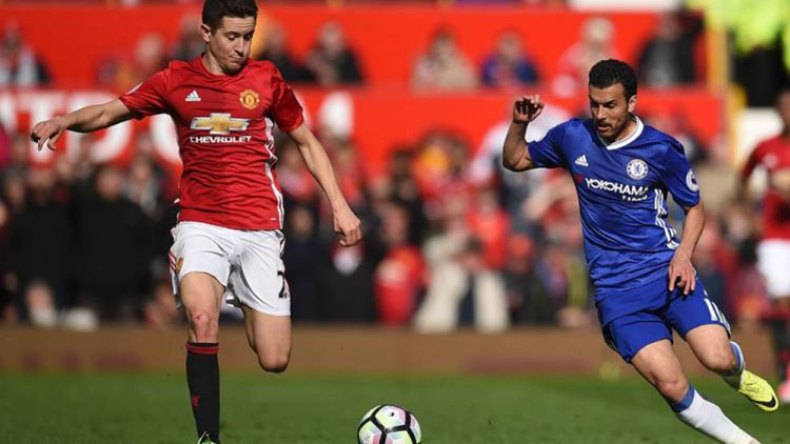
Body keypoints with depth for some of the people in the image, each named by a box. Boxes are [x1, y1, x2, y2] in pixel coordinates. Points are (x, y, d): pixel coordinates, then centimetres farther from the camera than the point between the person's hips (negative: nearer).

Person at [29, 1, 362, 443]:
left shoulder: (267, 79, 4)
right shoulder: (177, 81, 3)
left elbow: (307, 142, 14)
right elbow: (108, 112, 6)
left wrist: (340, 205, 8)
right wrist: (64, 120, -14)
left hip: (259, 229, 1)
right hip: (201, 224, -1)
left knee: (275, 361, -3)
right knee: (202, 320, -29)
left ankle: (247, 305, 32)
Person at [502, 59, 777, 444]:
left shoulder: (661, 150, -5)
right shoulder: (573, 137, 0)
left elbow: (694, 208, 7)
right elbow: (515, 160, 15)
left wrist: (683, 255, -10)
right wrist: (519, 124, -5)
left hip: (666, 267, -1)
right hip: (616, 287, 1)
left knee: (718, 359, -20)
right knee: (672, 387, -17)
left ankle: (738, 374, 20)